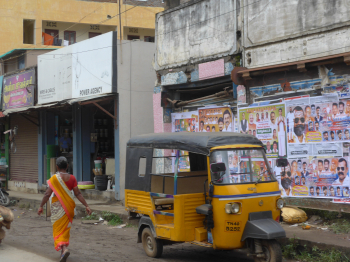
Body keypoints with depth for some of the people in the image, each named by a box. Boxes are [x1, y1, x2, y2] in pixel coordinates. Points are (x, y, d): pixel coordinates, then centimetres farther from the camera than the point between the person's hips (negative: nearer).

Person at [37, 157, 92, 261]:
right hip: (69, 206, 3)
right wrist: (86, 206, -3)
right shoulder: (72, 178, -3)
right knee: (66, 229, 18)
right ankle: (63, 250, 26)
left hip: (57, 206, -3)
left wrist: (41, 206, -2)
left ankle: (64, 249, -19)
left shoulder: (54, 178, -11)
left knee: (58, 229, 2)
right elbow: (78, 194, -6)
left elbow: (47, 194, -11)